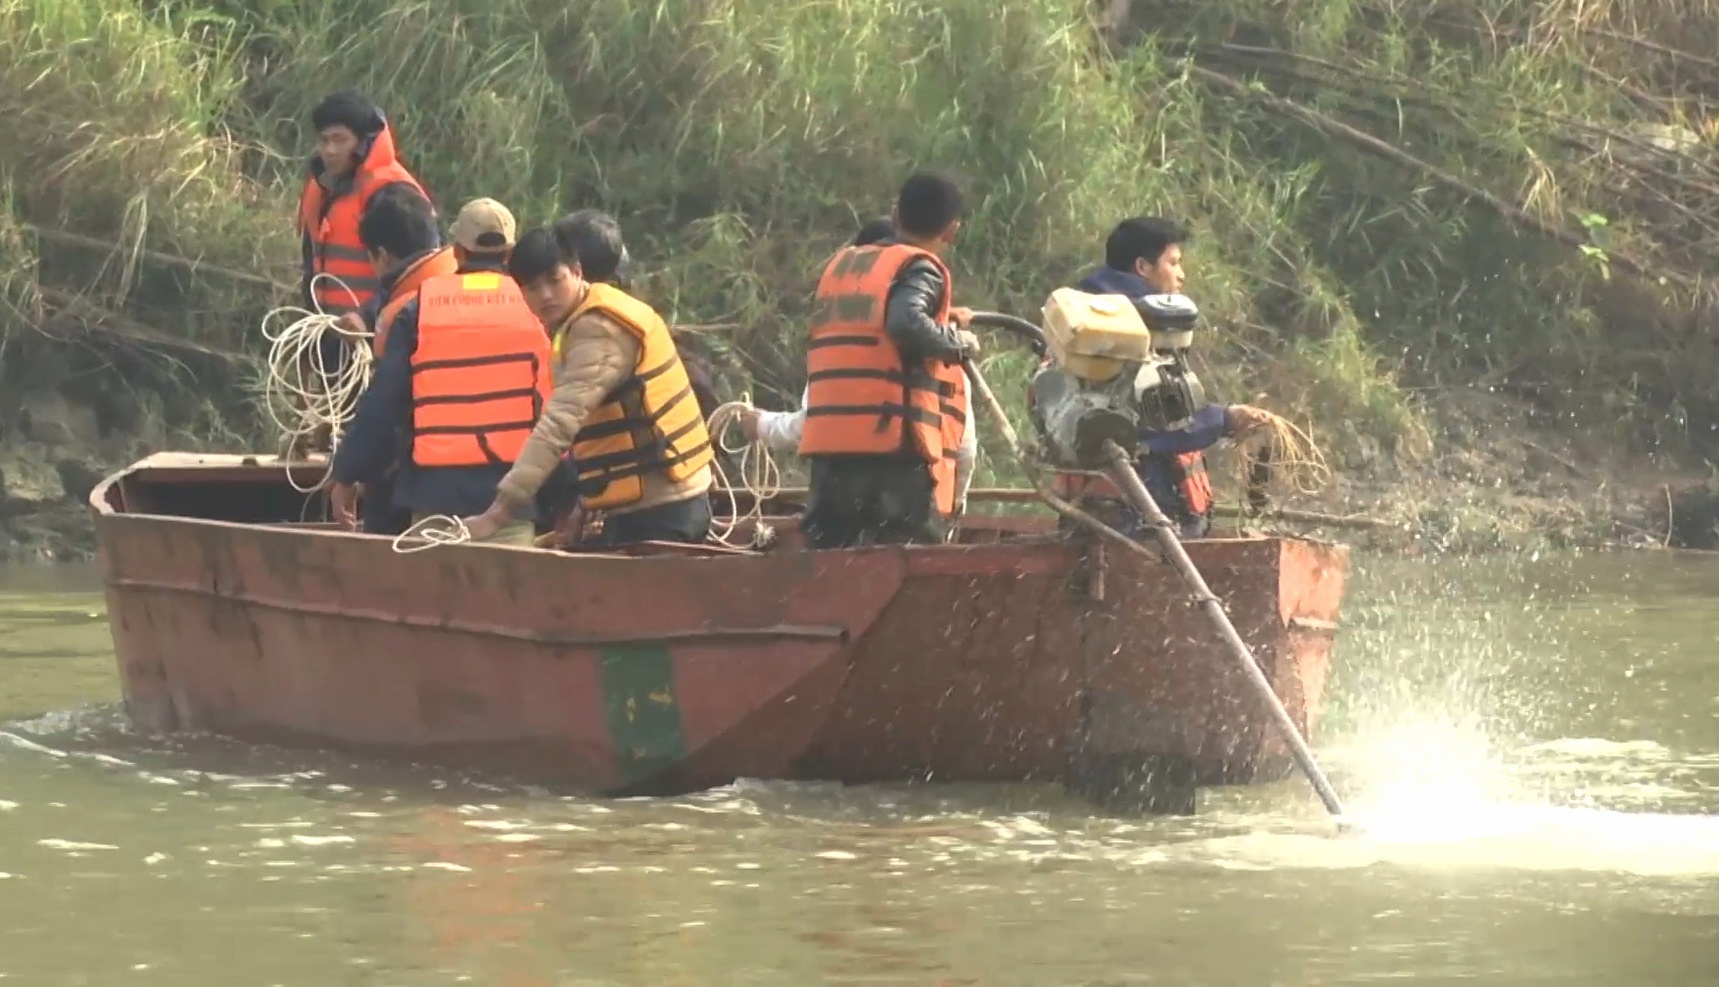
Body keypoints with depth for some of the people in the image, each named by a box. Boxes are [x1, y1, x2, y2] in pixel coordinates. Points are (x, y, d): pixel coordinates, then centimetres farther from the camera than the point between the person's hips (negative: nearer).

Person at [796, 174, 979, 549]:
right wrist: (957, 342, -6)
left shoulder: (841, 263, 20)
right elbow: (906, 321, -21)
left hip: (828, 439, 7)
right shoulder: (918, 269, -3)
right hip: (895, 441, -7)